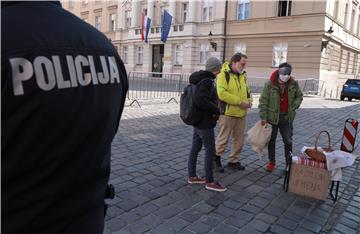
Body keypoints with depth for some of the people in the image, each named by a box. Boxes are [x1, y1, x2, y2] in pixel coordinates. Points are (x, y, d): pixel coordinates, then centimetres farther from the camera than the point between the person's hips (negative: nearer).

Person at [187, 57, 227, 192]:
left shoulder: (200, 79, 11)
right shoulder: (206, 81, -19)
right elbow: (200, 100, -31)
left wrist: (213, 109, 9)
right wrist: (216, 110, -19)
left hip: (197, 121, 10)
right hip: (205, 123, -10)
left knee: (195, 149, 15)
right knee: (210, 151, 0)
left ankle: (192, 176, 27)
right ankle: (209, 182, 10)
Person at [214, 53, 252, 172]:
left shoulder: (243, 75, 12)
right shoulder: (223, 74, -11)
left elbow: (246, 90, 25)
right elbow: (222, 93, -22)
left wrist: (249, 99, 3)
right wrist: (240, 102, -20)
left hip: (241, 113, 7)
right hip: (227, 112, -7)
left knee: (239, 139, 13)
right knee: (223, 138, 1)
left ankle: (233, 161, 28)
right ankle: (216, 159, 20)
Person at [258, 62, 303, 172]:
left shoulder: (293, 83, -3)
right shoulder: (270, 84, -13)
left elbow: (299, 96, 13)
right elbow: (263, 101, -11)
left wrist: (294, 106, -3)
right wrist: (263, 117, -14)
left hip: (287, 118, 2)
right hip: (272, 117, -2)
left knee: (288, 141, 9)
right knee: (271, 140, 10)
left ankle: (289, 163, 23)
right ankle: (271, 162, 25)